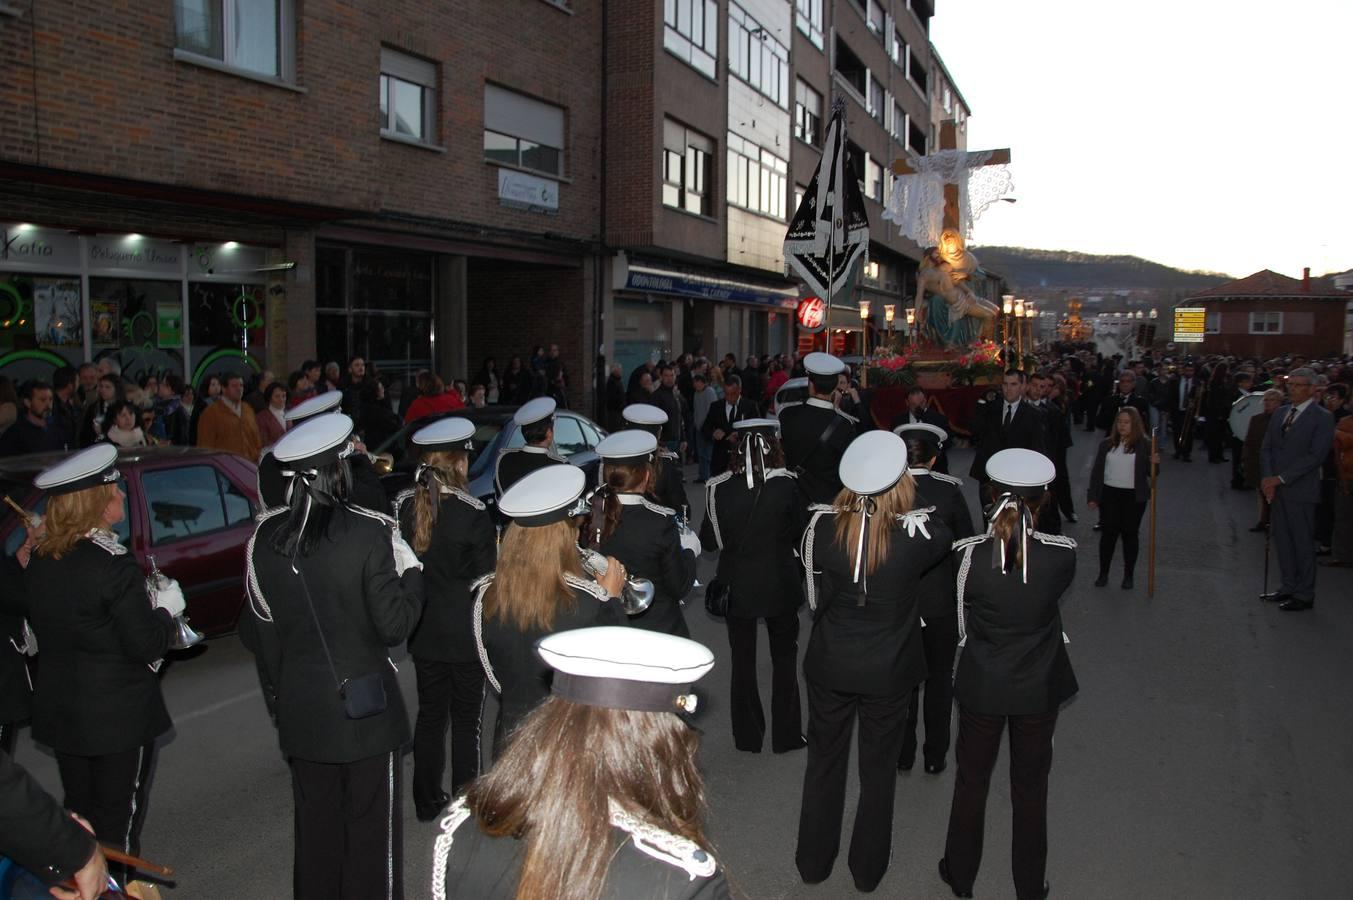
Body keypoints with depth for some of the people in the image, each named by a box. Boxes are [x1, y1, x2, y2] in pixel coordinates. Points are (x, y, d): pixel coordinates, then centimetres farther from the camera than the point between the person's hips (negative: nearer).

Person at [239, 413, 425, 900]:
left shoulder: (265, 536, -3)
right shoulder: (367, 532, -18)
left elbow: (257, 631, 5)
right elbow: (393, 625, -15)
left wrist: (276, 695, 18)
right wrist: (412, 574, 1)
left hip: (300, 709, 5)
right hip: (366, 706, -4)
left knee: (315, 825, 18)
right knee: (371, 825, 9)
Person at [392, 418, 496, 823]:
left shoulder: (402, 505, -6)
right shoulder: (473, 514, -19)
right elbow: (485, 578, -12)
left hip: (423, 631, 4)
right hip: (465, 633, -4)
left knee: (430, 712, 17)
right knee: (466, 717, 10)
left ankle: (427, 801, 27)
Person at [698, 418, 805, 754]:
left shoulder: (719, 488, -13)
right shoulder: (785, 485, -15)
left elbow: (709, 541, -5)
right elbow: (798, 533, -4)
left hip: (737, 587, 1)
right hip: (779, 586, -1)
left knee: (743, 662, 16)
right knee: (784, 659, 17)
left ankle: (748, 736, 26)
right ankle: (786, 735, 25)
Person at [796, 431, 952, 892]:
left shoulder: (821, 525, -19)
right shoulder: (916, 533, -25)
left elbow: (817, 596, -3)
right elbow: (945, 539, 0)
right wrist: (912, 505, 6)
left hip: (829, 664, 2)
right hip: (889, 671, -1)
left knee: (823, 760, 21)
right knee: (879, 768, 19)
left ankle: (813, 860, 38)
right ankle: (868, 867, 37)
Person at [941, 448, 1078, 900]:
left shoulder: (968, 553, -21)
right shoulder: (1062, 553, -20)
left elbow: (964, 627, -7)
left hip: (981, 687, 0)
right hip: (1039, 688, 1)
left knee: (971, 781, 20)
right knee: (1031, 788, 20)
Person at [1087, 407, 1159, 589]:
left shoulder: (1144, 445, -4)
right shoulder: (1106, 444, 2)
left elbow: (1150, 473, -2)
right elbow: (1096, 471, 5)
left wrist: (1153, 464, -24)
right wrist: (1092, 496, 1)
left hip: (1134, 497, -2)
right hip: (1109, 494, 2)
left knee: (1130, 534, 7)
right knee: (1108, 533, 5)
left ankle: (1128, 575, 19)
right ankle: (1103, 573, 15)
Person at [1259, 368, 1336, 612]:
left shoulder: (1322, 417, -7)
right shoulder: (1280, 412, 12)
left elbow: (1315, 456, -15)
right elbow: (1266, 447, 10)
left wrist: (1281, 479, -16)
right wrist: (1267, 478, -5)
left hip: (1301, 490, -6)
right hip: (1276, 488, 6)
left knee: (1303, 543, 1)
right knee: (1282, 540, 12)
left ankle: (1304, 595, 10)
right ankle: (1289, 587, 23)